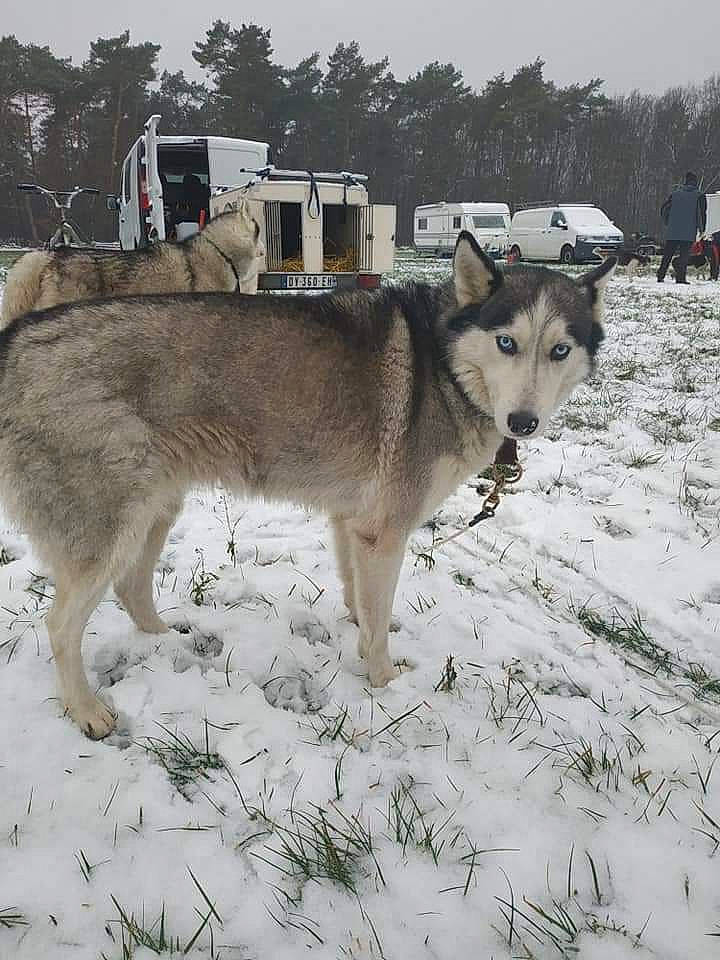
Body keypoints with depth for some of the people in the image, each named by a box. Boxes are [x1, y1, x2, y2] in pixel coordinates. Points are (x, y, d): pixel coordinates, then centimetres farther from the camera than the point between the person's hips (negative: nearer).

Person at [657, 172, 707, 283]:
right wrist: (701, 229, 6)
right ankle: (680, 277, -9)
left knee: (667, 254, 9)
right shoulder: (699, 196, 3)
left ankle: (660, 276, 8)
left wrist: (667, 223, 21)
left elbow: (664, 208, 12)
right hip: (689, 233, -3)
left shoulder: (675, 193, 11)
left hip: (672, 232, 3)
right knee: (684, 255, -2)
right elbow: (702, 213, -2)